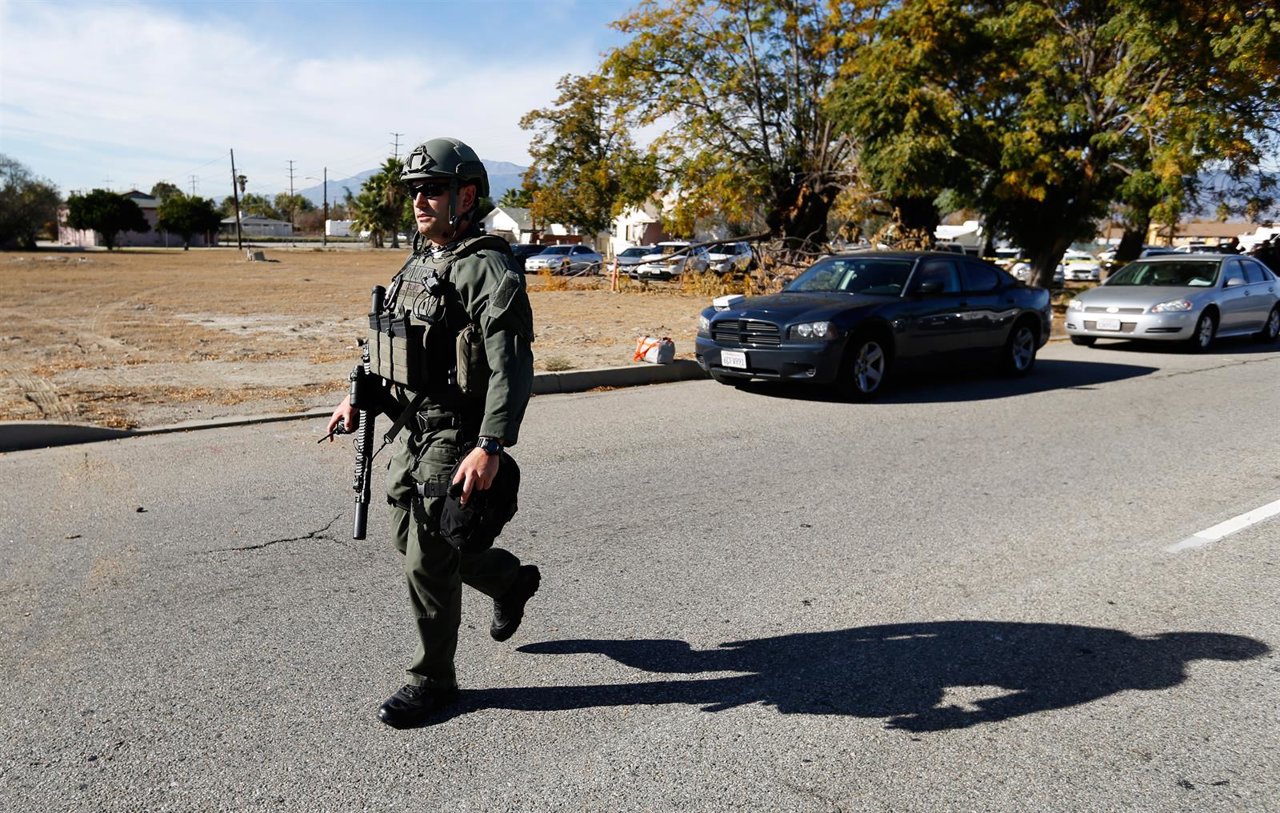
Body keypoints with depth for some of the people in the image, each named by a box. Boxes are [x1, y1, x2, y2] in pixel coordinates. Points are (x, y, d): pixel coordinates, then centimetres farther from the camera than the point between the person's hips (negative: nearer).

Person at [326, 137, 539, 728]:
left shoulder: (488, 270, -16)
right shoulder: (418, 264, 13)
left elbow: (512, 368, -24)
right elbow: (390, 343, 23)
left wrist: (490, 447, -32)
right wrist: (360, 398, 13)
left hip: (456, 439, -9)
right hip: (412, 432, 9)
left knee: (428, 562, -2)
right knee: (409, 538, 20)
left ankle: (433, 680, 18)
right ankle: (512, 581, 40)